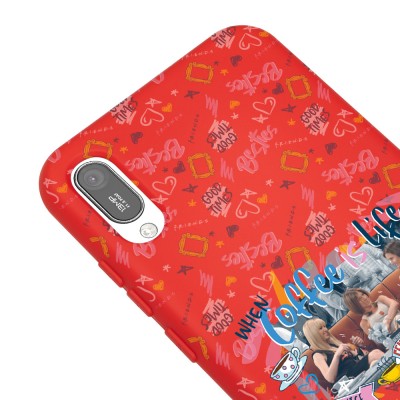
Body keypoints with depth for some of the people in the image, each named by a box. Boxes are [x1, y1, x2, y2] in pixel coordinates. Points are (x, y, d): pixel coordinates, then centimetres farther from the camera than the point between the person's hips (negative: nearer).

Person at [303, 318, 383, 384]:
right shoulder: (318, 355, 7)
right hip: (350, 375, -7)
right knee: (375, 354, -29)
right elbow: (330, 378, -11)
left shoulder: (335, 344, 29)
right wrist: (337, 354, -17)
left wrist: (358, 346, 12)